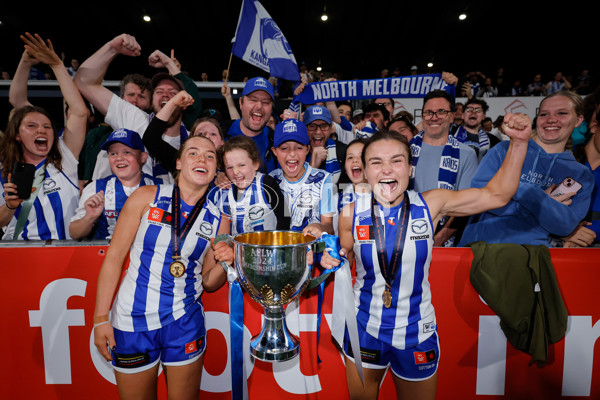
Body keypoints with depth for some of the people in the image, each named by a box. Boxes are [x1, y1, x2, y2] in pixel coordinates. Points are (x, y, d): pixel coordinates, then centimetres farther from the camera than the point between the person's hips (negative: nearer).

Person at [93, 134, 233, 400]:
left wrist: (223, 263, -14)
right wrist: (101, 318, -5)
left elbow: (208, 283, 6)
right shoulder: (146, 197, -6)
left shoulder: (218, 219, -1)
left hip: (184, 321, 2)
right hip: (133, 320, -1)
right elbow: (114, 257, -4)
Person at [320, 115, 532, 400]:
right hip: (364, 330, 1)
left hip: (417, 333, 0)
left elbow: (497, 195, -3)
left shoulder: (430, 204, -12)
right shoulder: (352, 213, -12)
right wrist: (332, 260, -18)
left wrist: (519, 142, -10)